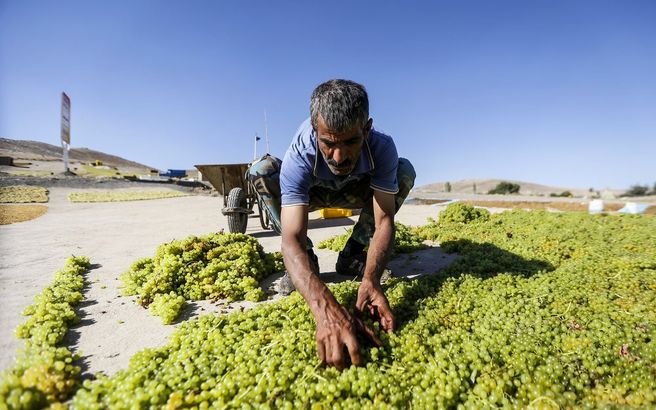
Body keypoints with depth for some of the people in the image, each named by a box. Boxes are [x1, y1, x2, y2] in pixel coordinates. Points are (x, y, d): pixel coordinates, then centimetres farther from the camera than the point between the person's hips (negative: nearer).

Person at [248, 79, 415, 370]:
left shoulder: (382, 147, -33)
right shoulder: (299, 154, -39)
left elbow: (384, 221, -35)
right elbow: (292, 239, -49)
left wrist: (370, 280, -54)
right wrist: (325, 309, -65)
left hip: (353, 193, 2)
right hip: (311, 192, -1)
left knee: (404, 170, -25)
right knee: (262, 171, -31)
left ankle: (352, 257, -9)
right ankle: (306, 261, -13)